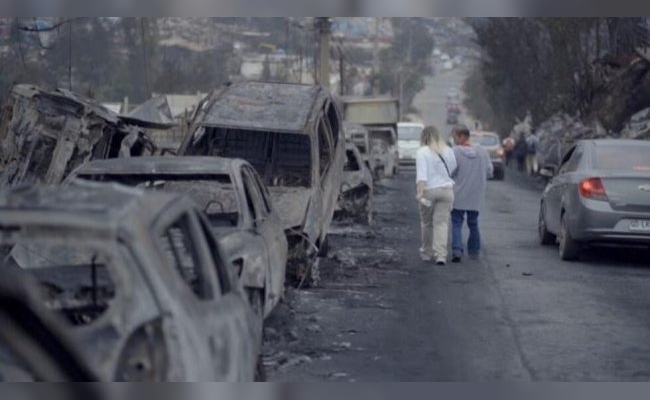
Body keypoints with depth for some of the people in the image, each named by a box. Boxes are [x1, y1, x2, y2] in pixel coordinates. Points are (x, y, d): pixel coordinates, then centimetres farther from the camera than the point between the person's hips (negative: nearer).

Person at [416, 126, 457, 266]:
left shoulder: (422, 152, -6)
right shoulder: (448, 151, 7)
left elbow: (422, 173, -16)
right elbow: (454, 169, 7)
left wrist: (420, 191, -23)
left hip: (429, 190, -2)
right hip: (446, 190, 2)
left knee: (427, 223, 14)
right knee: (442, 223, 1)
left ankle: (427, 253, 26)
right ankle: (441, 255, -11)